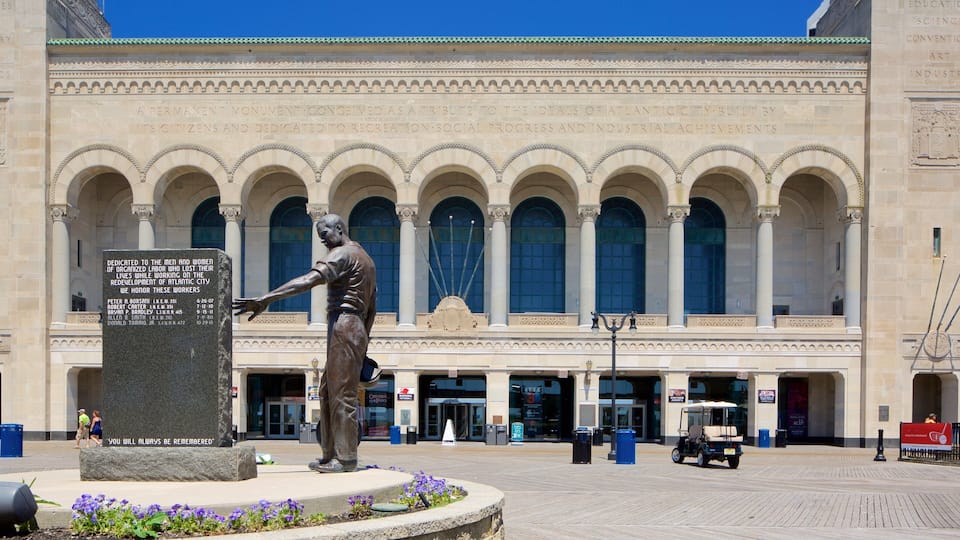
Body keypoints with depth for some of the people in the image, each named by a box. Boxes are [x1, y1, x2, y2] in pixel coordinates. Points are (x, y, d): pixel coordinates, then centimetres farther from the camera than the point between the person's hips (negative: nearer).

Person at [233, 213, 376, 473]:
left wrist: (266, 299, -30)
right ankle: (331, 454, 16)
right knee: (328, 392, 13)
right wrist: (362, 343, 30)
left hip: (343, 326, -10)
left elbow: (308, 280, -23)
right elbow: (372, 308, 26)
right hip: (356, 328, 10)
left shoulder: (342, 254, -7)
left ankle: (346, 457, -6)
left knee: (342, 393, -8)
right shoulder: (365, 259, 24)